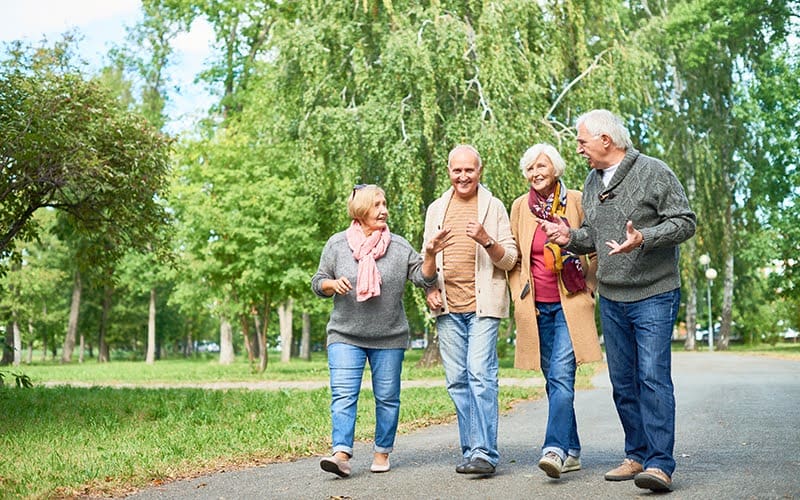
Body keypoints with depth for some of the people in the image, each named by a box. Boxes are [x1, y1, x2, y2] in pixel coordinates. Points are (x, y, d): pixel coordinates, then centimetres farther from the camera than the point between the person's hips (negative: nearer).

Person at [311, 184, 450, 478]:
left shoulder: (399, 246, 3)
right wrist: (333, 284, -13)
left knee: (387, 397, 7)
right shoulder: (337, 244, 3)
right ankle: (342, 454, -13)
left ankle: (382, 453, 21)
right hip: (345, 335, -1)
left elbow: (423, 278, 0)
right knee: (343, 394, -12)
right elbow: (318, 283, 8)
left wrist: (430, 255, -18)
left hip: (389, 338, 1)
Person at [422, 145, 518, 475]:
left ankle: (485, 453, -12)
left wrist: (487, 240, -17)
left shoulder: (494, 207, 5)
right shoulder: (436, 209, 15)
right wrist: (430, 289, 4)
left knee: (481, 375, -14)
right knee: (457, 381, 5)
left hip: (483, 304, -4)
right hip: (448, 308, 4)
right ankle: (470, 451, 13)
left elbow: (509, 259, 2)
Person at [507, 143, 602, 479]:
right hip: (536, 307, 3)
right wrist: (520, 297, 5)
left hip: (570, 304, -3)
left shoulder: (576, 201, 0)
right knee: (553, 379, 7)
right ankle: (572, 452, 16)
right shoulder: (521, 206, 8)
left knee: (561, 375, -16)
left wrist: (588, 288, 3)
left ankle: (555, 448, -20)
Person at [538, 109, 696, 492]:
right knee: (623, 382, 10)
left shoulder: (653, 172, -7)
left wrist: (644, 239, -24)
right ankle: (637, 455, 21)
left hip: (654, 295, -7)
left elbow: (685, 221, -9)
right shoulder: (592, 182, 13)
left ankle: (660, 464, -9)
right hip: (610, 299, 7)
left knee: (653, 377, -12)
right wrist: (571, 238, 1)